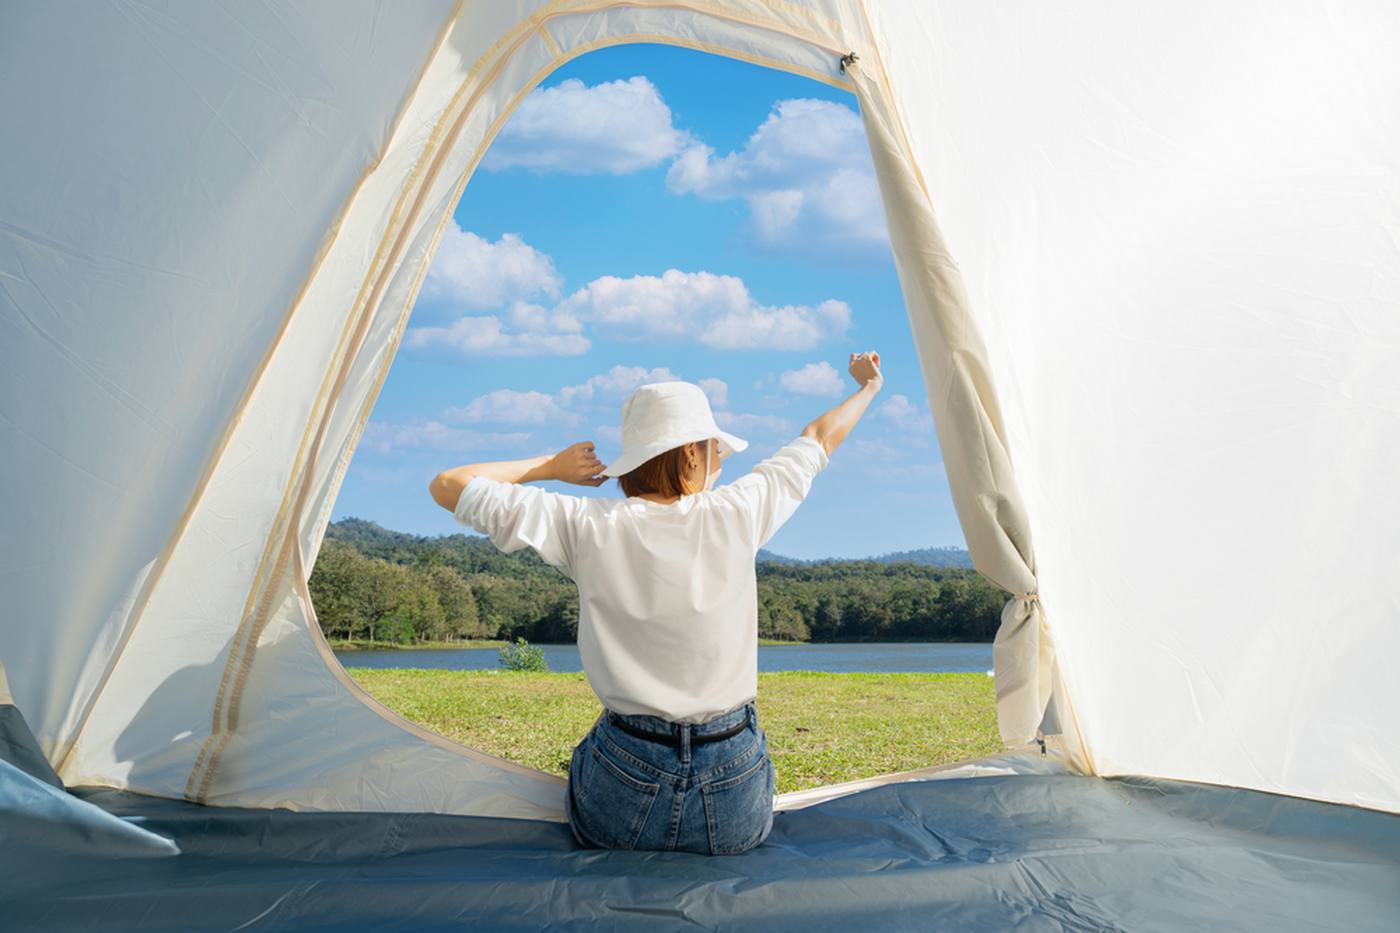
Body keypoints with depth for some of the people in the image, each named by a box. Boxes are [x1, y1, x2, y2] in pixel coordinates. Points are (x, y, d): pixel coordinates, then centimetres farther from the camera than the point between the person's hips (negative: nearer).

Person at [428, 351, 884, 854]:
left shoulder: (588, 527, -9)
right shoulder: (734, 514, -7)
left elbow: (448, 485, 0)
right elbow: (820, 438, 12)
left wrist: (551, 466, 9)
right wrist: (868, 385, 30)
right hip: (734, 810, 1)